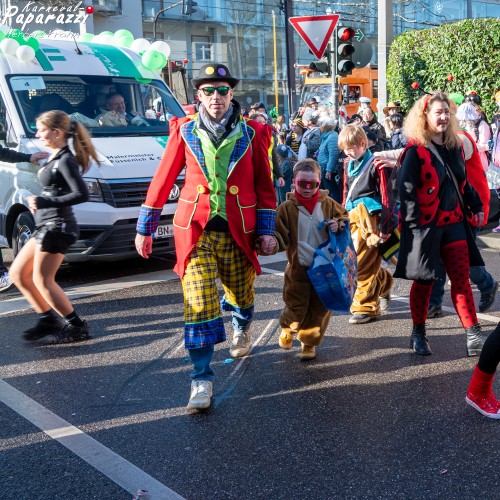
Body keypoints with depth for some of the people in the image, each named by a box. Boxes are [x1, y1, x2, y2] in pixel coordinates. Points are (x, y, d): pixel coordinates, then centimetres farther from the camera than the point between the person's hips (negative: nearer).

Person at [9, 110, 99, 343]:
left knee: (42, 280, -6)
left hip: (57, 226, -10)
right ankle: (48, 319, 19)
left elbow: (81, 194, -23)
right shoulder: (54, 157, 14)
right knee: (18, 273, 12)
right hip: (45, 225, 10)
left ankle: (77, 326, 3)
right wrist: (40, 202, 3)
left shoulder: (65, 160, -13)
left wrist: (45, 202, -23)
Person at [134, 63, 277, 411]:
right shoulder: (184, 132, 1)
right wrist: (145, 228, 6)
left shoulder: (252, 134, 1)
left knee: (241, 294, 16)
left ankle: (242, 327, 53)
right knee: (199, 304, -9)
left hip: (238, 234, 1)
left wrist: (266, 231, 1)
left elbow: (264, 185, 5)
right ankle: (202, 380, 0)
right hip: (196, 232, -1)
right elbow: (163, 180, 4)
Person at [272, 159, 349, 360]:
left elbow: (345, 217, 11)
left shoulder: (327, 204, -1)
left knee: (319, 308, 8)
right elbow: (281, 236, -8)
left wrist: (338, 224, -11)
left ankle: (309, 342, 26)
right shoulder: (287, 208, -7)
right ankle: (287, 330, 36)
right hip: (298, 267, -2)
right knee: (296, 306, 4)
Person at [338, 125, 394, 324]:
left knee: (362, 265, -9)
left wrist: (384, 227, -12)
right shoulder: (349, 165, 15)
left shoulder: (374, 164, -7)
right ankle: (384, 282, 31)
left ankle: (366, 306, 2)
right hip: (353, 218, 8)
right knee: (350, 261, 8)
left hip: (369, 220, -8)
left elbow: (385, 197, -9)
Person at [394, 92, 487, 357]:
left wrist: (476, 206, 17)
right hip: (425, 226, -6)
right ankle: (418, 334, 23)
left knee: (461, 279, 4)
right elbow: (405, 189, -15)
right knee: (424, 281, 6)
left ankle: (473, 336, 6)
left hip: (453, 222, 6)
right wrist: (414, 223, -19)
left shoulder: (454, 145, 8)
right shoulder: (416, 151, -13)